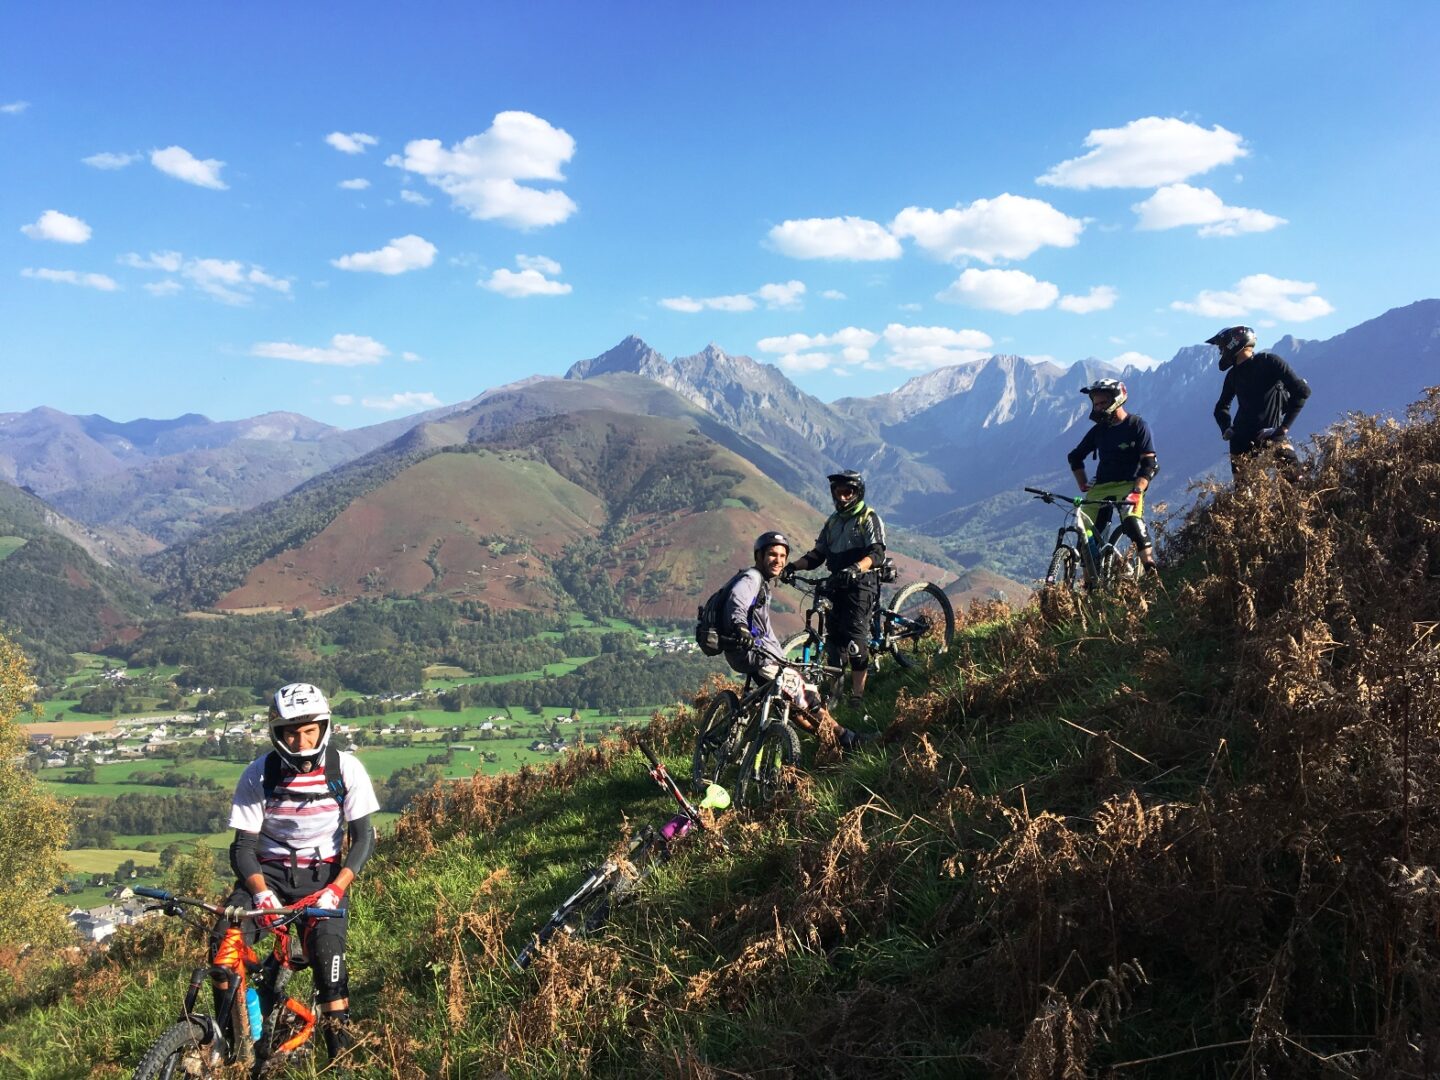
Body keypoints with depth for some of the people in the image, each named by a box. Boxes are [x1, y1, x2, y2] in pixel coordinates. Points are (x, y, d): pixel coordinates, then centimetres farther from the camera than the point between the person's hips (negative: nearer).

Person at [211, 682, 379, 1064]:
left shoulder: (346, 768, -11)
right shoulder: (258, 774, -10)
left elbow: (363, 836, -8)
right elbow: (243, 846, -9)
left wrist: (336, 888, -22)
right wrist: (262, 892, -27)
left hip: (322, 874, -1)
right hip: (270, 871, 1)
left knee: (328, 949, -24)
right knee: (224, 942, -23)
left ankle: (341, 1048, -10)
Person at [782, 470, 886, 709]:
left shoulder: (869, 519, -5)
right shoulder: (833, 520, 17)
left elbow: (877, 554, -19)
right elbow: (817, 554, 14)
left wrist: (855, 569, -38)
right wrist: (792, 566, -2)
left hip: (861, 585, -7)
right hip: (838, 586, 7)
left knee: (855, 639, -14)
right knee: (835, 637, 6)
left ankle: (857, 694, -9)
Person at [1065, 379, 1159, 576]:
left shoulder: (1138, 426, -4)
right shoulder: (1098, 430, 10)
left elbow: (1150, 464, -11)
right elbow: (1075, 457, 23)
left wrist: (1137, 491, -25)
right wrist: (1083, 485, 11)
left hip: (1129, 484, -5)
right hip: (1101, 487, 5)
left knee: (1131, 519, -34)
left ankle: (1151, 572, -28)